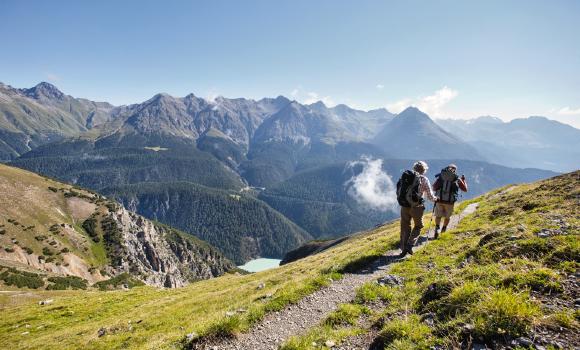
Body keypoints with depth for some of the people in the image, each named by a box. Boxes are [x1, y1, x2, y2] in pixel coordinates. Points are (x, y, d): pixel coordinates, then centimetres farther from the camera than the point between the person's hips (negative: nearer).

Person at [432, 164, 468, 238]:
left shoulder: (440, 177, 3)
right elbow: (465, 189, 12)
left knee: (438, 216, 14)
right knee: (447, 216, 22)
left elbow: (434, 188, -1)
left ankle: (437, 228, -7)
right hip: (450, 202, 0)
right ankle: (444, 228, 38)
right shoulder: (457, 179, 2)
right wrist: (463, 180, 25)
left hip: (439, 200, 0)